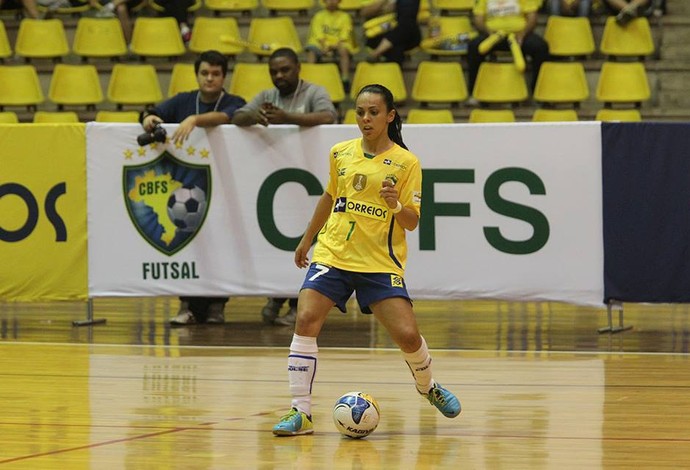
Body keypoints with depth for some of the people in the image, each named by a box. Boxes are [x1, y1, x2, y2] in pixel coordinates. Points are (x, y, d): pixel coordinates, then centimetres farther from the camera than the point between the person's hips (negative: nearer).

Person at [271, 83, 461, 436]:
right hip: (332, 254, 3)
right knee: (306, 321, -18)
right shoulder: (340, 153, 7)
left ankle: (428, 387, 24)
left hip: (381, 262, -3)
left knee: (407, 335, -11)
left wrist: (396, 205, -25)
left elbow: (412, 223, -4)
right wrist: (307, 239, 30)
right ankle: (300, 413, -14)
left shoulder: (405, 162, -4)